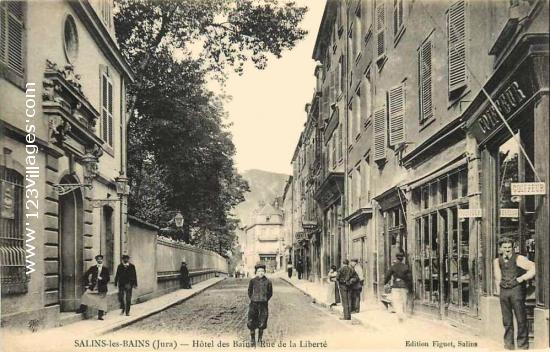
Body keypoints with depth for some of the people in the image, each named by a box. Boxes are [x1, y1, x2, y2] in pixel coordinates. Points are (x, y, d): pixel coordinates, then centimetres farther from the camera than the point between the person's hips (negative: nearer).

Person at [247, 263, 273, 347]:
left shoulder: (268, 281, -3)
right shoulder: (252, 281, -3)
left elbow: (270, 293, 10)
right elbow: (249, 292, 12)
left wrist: (265, 300, 7)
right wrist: (253, 300, 8)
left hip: (263, 304, 0)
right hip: (254, 304, 0)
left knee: (262, 324, 5)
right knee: (251, 323, 0)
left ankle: (260, 340, 22)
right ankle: (252, 340, 15)